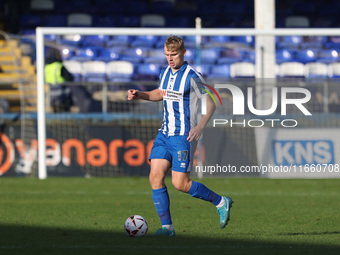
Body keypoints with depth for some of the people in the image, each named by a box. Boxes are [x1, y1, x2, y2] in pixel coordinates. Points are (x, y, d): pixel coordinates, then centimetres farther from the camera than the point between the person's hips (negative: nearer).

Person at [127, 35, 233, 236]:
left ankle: (221, 202, 11)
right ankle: (167, 226, 0)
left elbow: (211, 102, -12)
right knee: (155, 177, -6)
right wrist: (140, 95, 15)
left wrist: (201, 126, -25)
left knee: (180, 184, -9)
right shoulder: (165, 73, 10)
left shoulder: (192, 76, -13)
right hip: (165, 133, 7)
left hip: (184, 136, -7)